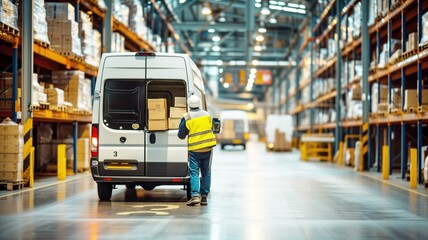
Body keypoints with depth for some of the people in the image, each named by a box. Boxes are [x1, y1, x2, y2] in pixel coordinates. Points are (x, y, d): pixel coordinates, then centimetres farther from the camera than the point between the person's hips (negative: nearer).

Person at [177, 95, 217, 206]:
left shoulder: (187, 117, -8)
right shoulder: (206, 114, 6)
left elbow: (181, 135, -2)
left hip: (195, 149, -4)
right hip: (208, 147, 4)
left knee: (194, 172, -2)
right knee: (206, 172, 10)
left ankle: (195, 195, -17)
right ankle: (204, 197, 11)